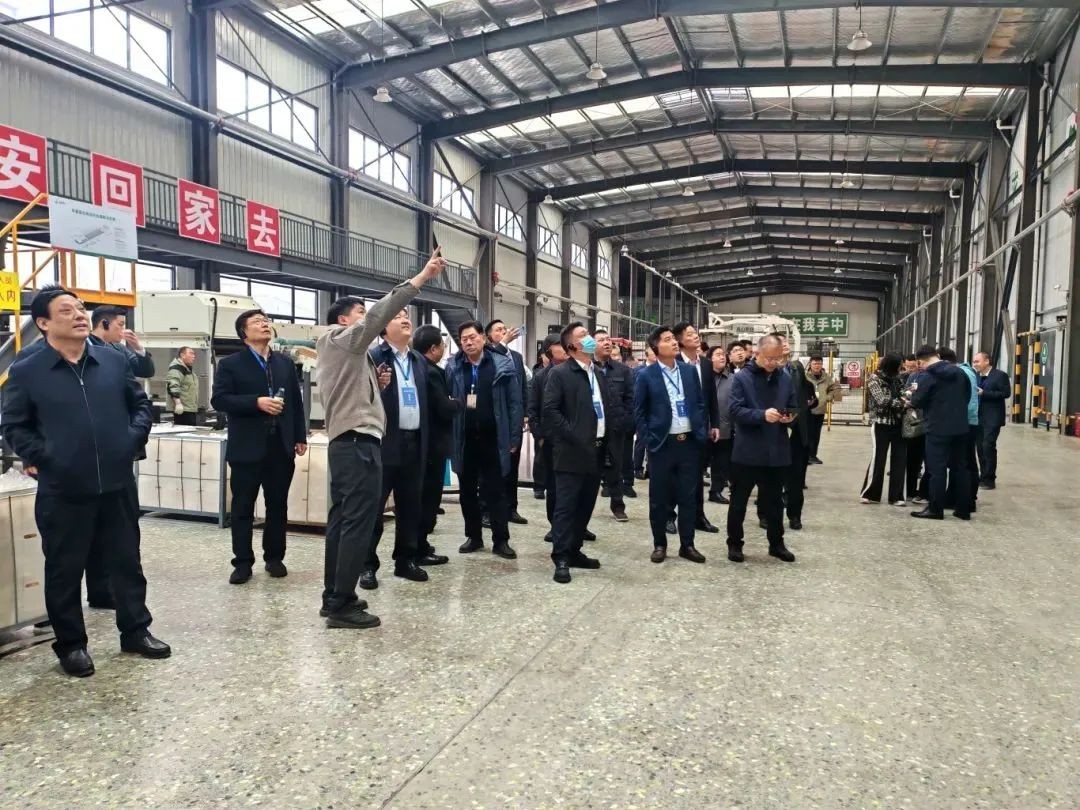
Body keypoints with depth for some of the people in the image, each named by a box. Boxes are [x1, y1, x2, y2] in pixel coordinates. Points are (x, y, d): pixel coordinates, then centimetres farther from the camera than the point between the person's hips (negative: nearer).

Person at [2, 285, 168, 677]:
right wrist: (38, 457, -8)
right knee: (64, 570, 10)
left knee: (127, 561, 13)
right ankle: (70, 644, 26)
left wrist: (133, 439, -2)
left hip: (118, 485, 3)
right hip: (62, 491, -2)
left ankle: (135, 631, 28)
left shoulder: (115, 361, 4)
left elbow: (141, 404, 12)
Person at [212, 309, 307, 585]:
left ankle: (274, 557, 21)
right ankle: (243, 562, 13)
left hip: (281, 446, 3)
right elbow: (219, 400, -10)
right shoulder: (230, 364, 0)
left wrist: (300, 437, 7)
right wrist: (256, 402, -21)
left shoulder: (285, 363, 13)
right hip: (247, 447, -3)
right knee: (243, 507, 4)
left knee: (278, 505, 9)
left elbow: (296, 401, 13)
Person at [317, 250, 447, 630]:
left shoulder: (346, 352, 24)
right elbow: (379, 314, -20)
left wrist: (376, 384, 9)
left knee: (342, 521, 11)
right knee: (359, 523, -9)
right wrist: (421, 278, -23)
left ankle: (333, 598, 17)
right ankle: (343, 606, -6)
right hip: (358, 443, -11)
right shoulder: (342, 340, -5)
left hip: (346, 442, 11)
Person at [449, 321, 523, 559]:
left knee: (496, 491, 6)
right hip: (465, 439, 3)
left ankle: (501, 540, 14)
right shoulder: (453, 368, 2)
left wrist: (514, 438, -7)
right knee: (467, 491, 12)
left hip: (493, 439, -2)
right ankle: (473, 536, 26)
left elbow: (515, 404, -3)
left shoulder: (503, 365, -4)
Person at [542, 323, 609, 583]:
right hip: (573, 452, -7)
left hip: (597, 451, 7)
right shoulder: (560, 373, -7)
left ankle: (574, 551, 24)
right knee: (566, 506, -3)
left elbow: (608, 409, 20)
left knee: (585, 506, 12)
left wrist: (608, 441, 10)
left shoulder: (600, 374, 16)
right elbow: (550, 410, -15)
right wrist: (573, 436, -17)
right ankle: (561, 558, 3)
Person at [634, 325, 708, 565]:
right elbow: (639, 412, -1)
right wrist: (648, 440, -6)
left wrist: (702, 433, 4)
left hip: (690, 442, 3)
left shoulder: (690, 371, 6)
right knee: (659, 497, 5)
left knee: (688, 496, 8)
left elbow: (700, 404, 11)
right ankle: (659, 544, 19)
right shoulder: (646, 376, -5)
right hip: (662, 444, -3)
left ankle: (687, 545, 19)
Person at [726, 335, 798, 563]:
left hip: (776, 452, 4)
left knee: (774, 501, 15)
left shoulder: (786, 378, 6)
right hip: (747, 451, -4)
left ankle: (776, 543, 29)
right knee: (739, 500, 7)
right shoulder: (742, 378, -7)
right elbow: (736, 410, -15)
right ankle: (734, 543, 20)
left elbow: (793, 408, 13)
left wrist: (790, 416, -10)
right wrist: (763, 415, -28)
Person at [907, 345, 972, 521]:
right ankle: (963, 509, 16)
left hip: (938, 429, -6)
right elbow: (968, 395, 19)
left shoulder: (927, 375, -10)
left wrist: (915, 391, 10)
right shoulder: (959, 372, 9)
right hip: (960, 427, 6)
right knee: (960, 467, 11)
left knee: (937, 469, -1)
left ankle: (935, 509, 2)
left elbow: (917, 402, -9)